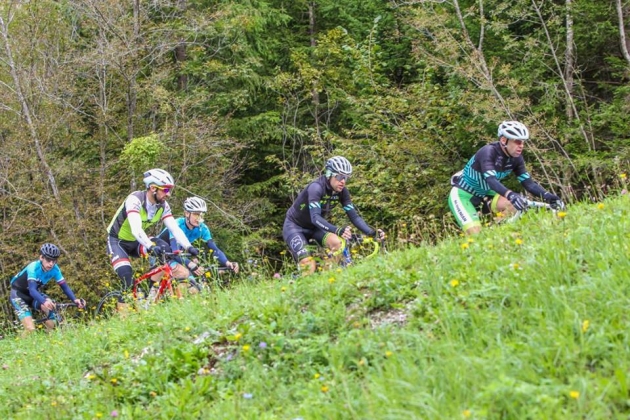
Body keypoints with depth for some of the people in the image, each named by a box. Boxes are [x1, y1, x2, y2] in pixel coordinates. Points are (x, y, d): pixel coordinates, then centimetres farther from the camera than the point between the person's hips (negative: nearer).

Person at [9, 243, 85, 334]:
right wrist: (44, 301, -62)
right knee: (31, 330, -23)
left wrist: (75, 300, -36)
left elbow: (64, 286, -17)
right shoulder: (33, 267, -33)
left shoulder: (55, 269, -18)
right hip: (18, 294, -5)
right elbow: (32, 290, -44)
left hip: (35, 293, 5)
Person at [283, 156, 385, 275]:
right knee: (308, 265, -27)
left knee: (337, 243, -25)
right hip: (294, 226, -6)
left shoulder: (341, 192, -12)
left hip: (314, 228, 6)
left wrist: (371, 232, -29)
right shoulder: (316, 187, -30)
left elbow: (354, 216, -12)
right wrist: (337, 230, -56)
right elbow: (315, 217, -41)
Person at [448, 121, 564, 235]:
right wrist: (511, 195, -59)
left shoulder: (516, 158, -10)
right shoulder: (488, 152, -29)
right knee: (475, 234, -23)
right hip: (462, 195, -6)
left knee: (513, 206, -22)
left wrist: (548, 196, -30)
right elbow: (491, 180, -43)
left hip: (484, 195, 6)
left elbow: (528, 183, -12)